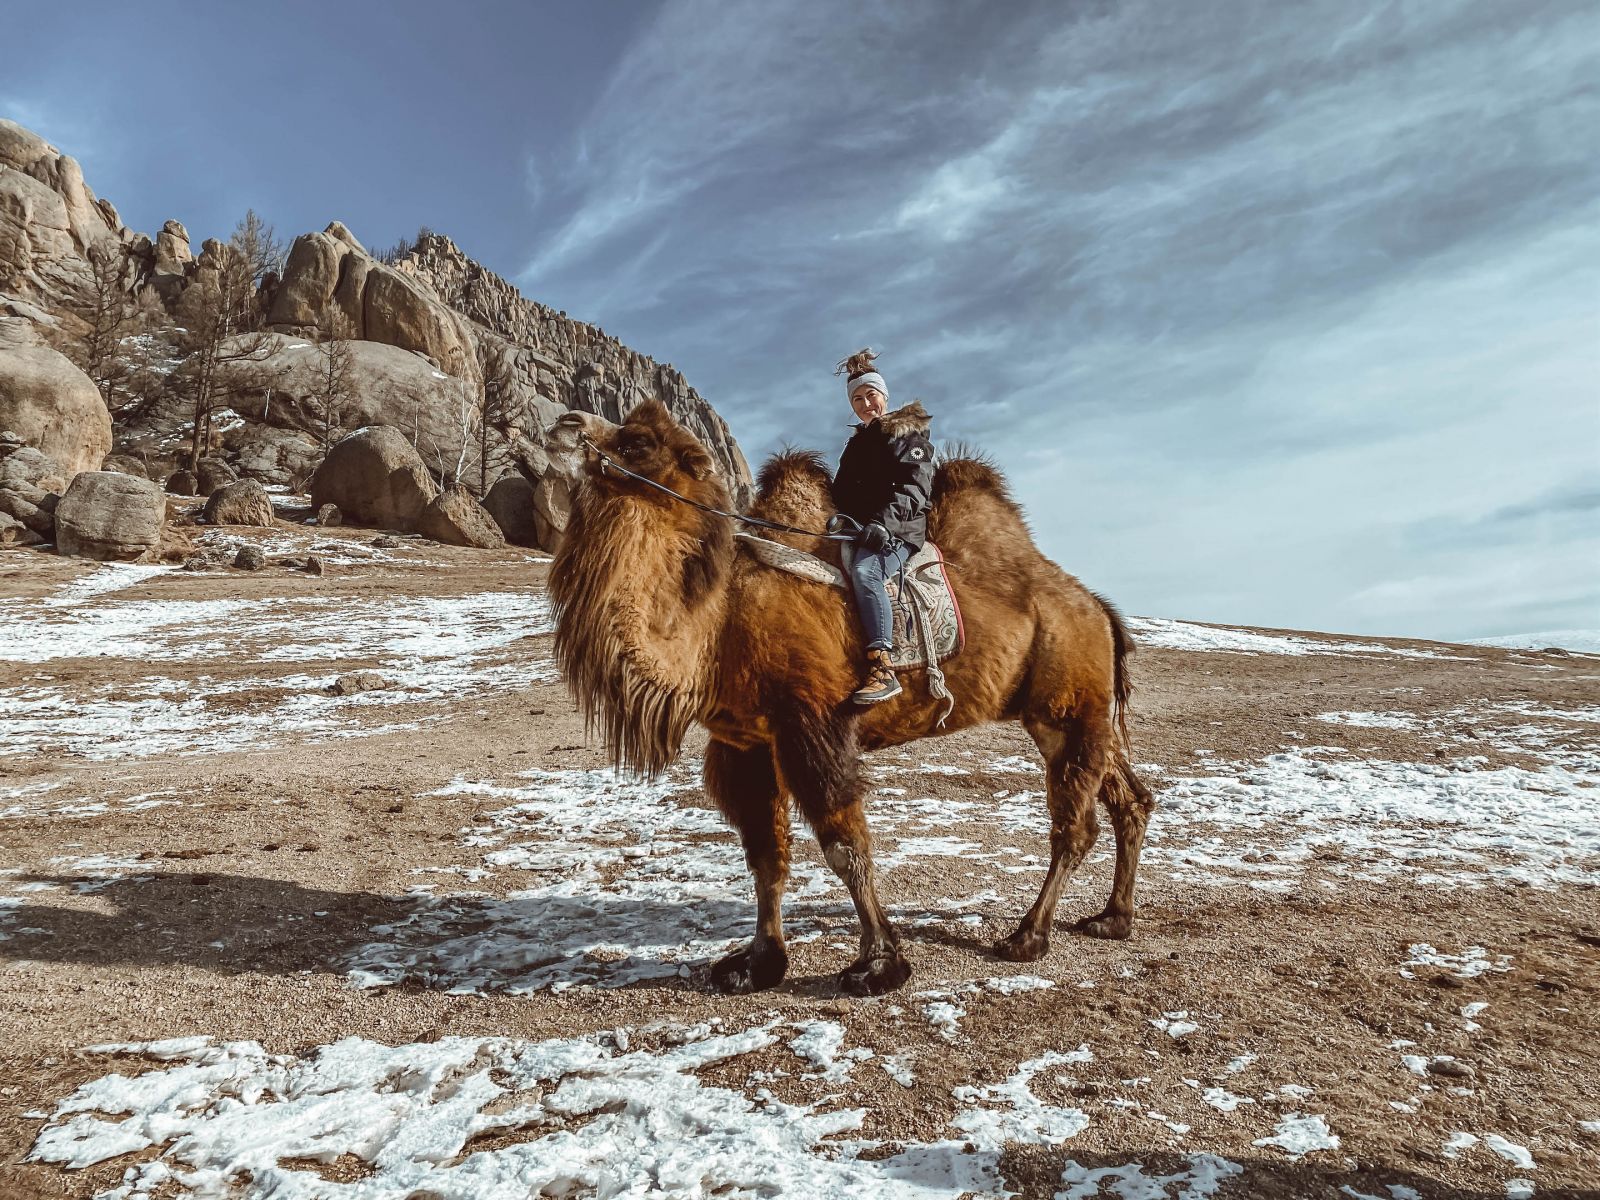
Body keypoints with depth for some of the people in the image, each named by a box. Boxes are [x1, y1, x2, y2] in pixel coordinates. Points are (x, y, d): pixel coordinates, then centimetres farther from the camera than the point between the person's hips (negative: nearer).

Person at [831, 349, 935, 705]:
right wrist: (840, 516, -1)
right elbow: (841, 492, 23)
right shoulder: (857, 443, 26)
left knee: (864, 570, -35)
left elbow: (915, 488, -11)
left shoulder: (909, 435, 4)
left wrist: (884, 520, -27)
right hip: (861, 529, 8)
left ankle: (882, 670, -41)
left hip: (902, 528, -8)